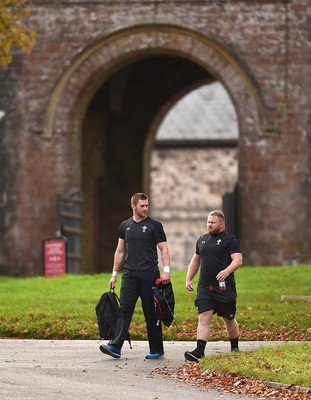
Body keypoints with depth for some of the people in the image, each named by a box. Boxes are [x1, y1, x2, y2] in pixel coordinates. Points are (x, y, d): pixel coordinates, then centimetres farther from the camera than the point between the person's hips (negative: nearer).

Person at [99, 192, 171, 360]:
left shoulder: (154, 226, 1)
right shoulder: (125, 226, 12)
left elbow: (164, 248, -3)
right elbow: (120, 251, 17)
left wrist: (166, 270, -16)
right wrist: (114, 274, 14)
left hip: (149, 275, -3)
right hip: (129, 275, 3)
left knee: (151, 313, 2)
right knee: (124, 309, -8)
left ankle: (156, 350, 9)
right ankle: (115, 346, -16)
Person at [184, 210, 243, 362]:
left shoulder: (230, 240, -3)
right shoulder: (202, 240, 16)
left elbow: (238, 260, -13)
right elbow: (195, 260, 26)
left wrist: (227, 271, -31)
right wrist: (188, 279, 18)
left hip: (224, 287, -4)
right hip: (204, 287, 4)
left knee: (229, 319, 9)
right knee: (204, 318, -10)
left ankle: (235, 348, 29)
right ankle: (199, 351, -20)